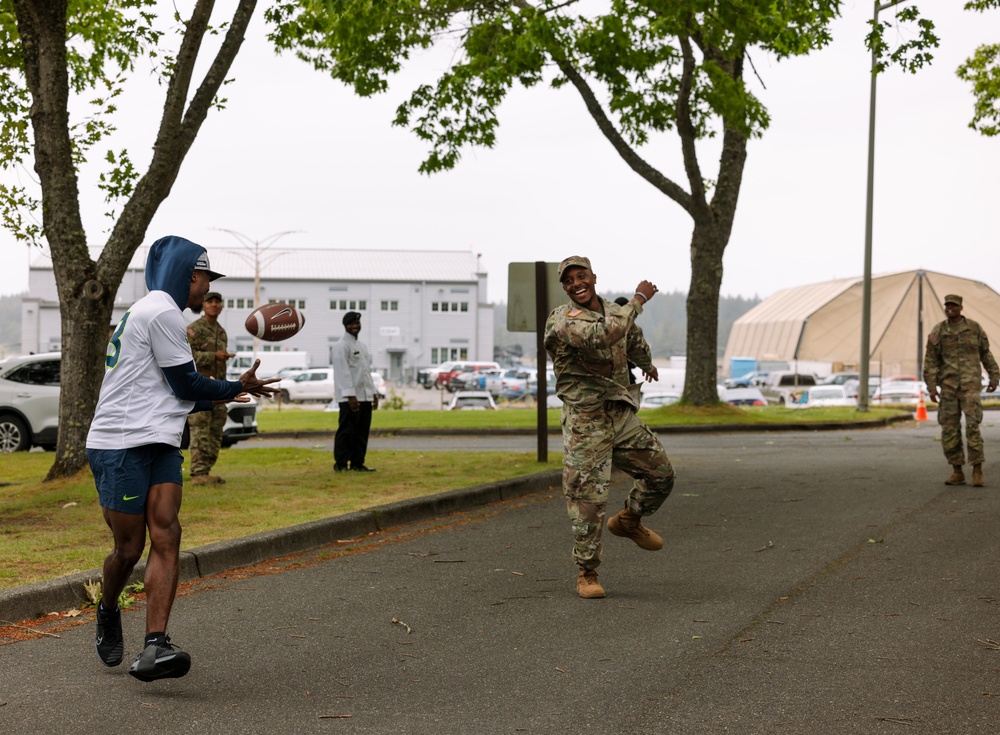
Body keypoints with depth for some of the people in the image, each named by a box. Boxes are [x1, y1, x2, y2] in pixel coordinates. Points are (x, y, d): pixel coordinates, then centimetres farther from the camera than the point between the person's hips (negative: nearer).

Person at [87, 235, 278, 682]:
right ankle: (108, 612, 29)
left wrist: (220, 398, 39)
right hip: (120, 445, -9)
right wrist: (238, 388, 7)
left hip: (158, 445, 9)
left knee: (166, 536, -10)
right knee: (129, 547, -1)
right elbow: (186, 385, -8)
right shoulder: (162, 311, -9)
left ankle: (154, 648, -20)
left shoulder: (150, 312, 24)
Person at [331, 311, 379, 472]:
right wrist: (350, 395, -22)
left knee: (362, 432, 8)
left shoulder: (362, 346, 19)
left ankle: (357, 463, 13)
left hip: (365, 397, 8)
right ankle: (341, 464, -2)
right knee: (346, 431, -6)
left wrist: (373, 393, 17)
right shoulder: (341, 346, -8)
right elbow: (343, 372, -16)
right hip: (349, 398, -8)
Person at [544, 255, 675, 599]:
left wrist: (647, 364, 53)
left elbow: (634, 340, 33)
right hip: (585, 422, -7)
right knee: (588, 501, -5)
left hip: (623, 415, 7)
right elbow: (601, 337, -33)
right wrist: (638, 300, -24)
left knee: (660, 474, 12)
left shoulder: (617, 312, 9)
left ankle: (628, 521, 39)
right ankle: (586, 574, 8)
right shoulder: (561, 320, -15)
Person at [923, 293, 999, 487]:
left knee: (972, 425, -13)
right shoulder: (937, 332, 2)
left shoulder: (974, 327, 2)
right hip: (948, 386, 2)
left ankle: (977, 472, -7)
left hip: (970, 384, -2)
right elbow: (930, 361, 0)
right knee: (949, 428, 0)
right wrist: (931, 388, -7)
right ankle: (957, 472, 11)